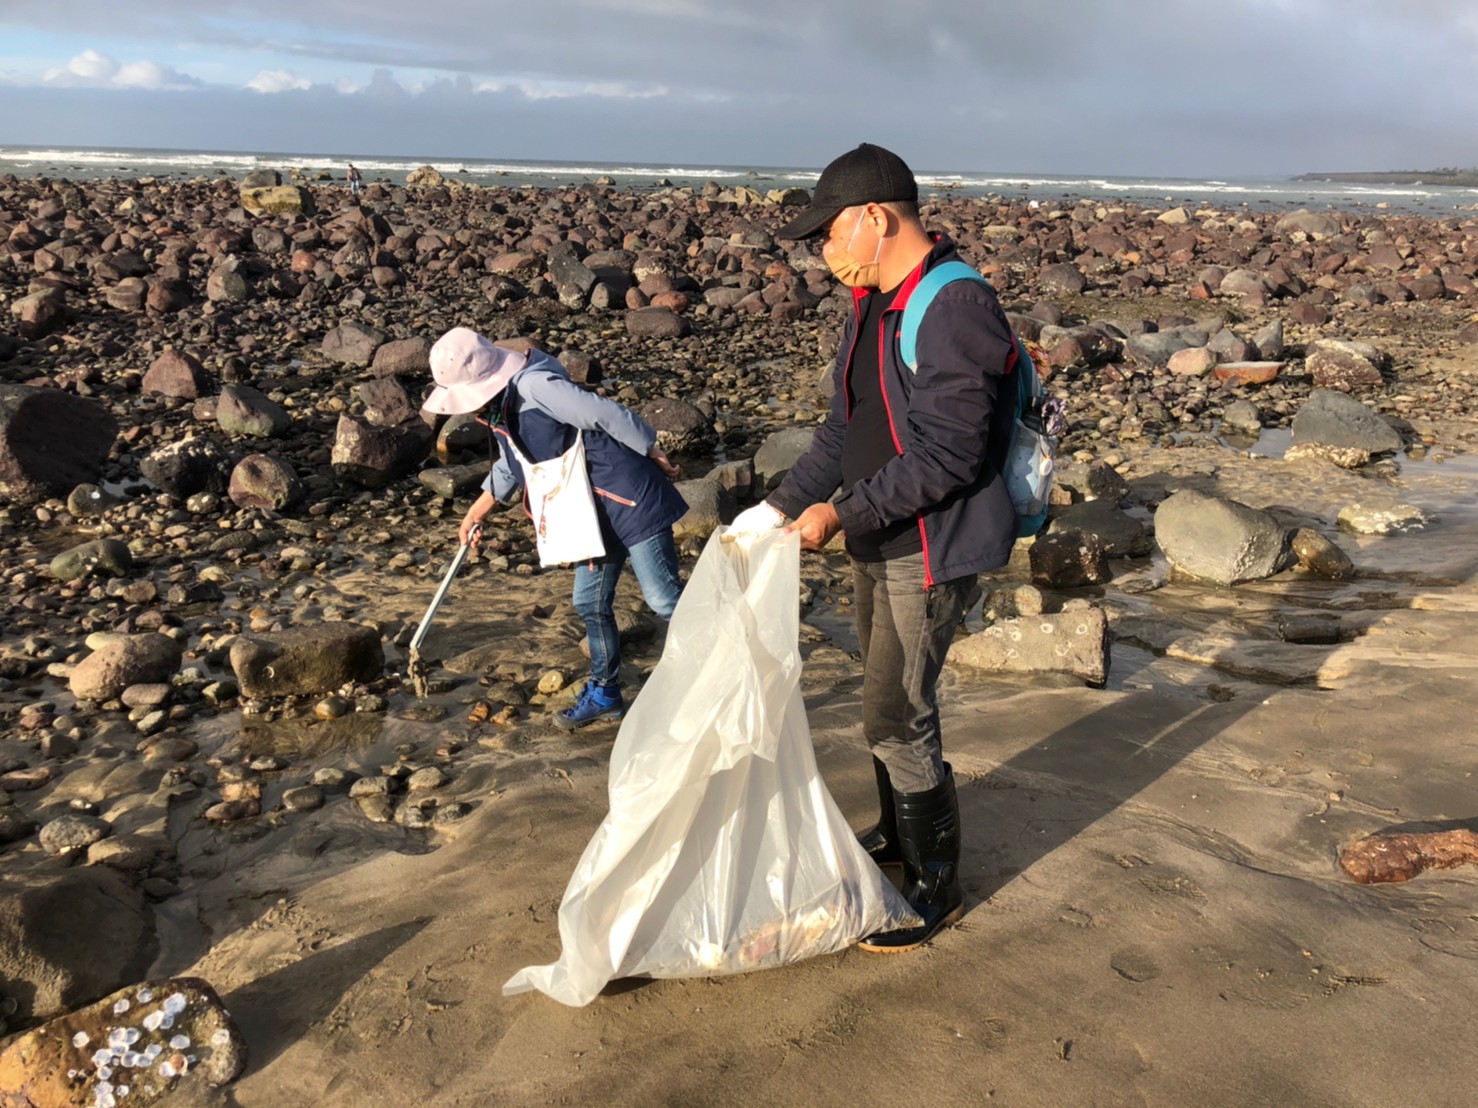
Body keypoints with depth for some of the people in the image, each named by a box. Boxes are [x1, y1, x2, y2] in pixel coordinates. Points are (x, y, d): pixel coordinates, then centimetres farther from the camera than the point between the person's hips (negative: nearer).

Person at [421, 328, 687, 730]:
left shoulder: (535, 385, -23)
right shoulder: (505, 407, 9)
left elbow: (608, 415, -22)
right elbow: (511, 465, 26)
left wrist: (658, 459, -12)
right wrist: (476, 512, 33)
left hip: (630, 497, -9)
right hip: (596, 512, 9)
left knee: (664, 598, -7)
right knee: (590, 603, 14)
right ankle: (605, 694, 30)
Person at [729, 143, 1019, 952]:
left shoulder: (955, 310, -22)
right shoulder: (872, 304, 9)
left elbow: (946, 456, -26)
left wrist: (842, 513, -22)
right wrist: (781, 506, 5)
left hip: (931, 552, -9)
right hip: (878, 544, 9)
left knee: (896, 719, -3)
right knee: (891, 701, 21)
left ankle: (936, 886, 15)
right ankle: (898, 834, 42)